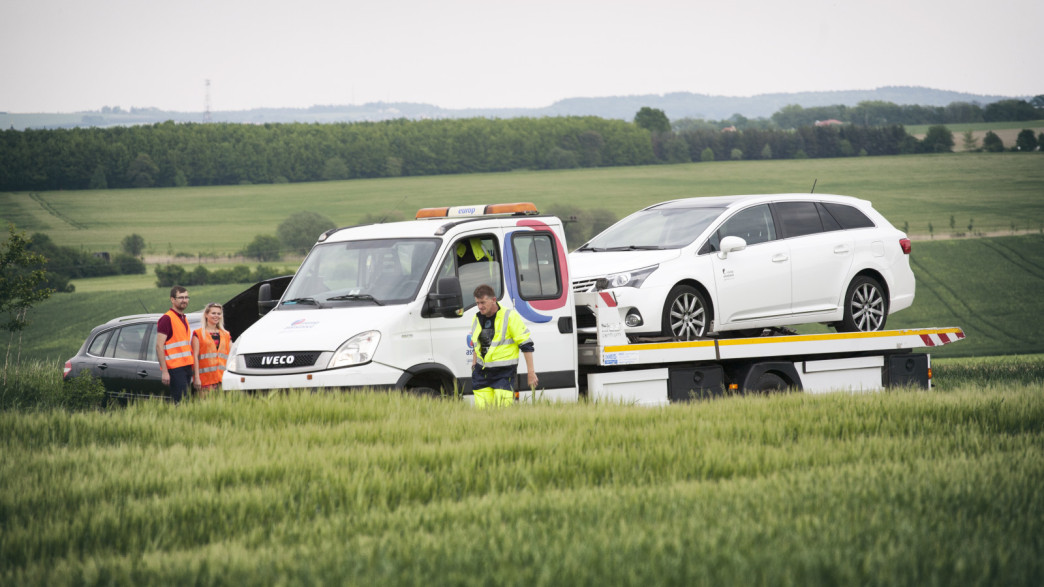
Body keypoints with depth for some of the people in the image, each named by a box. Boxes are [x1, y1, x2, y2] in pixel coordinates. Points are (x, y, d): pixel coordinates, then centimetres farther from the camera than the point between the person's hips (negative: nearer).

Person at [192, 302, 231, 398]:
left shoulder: (226, 335, 18)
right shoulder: (198, 333, 5)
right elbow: (195, 356, -1)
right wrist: (196, 378, -10)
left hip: (223, 378, 4)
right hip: (206, 378, -4)